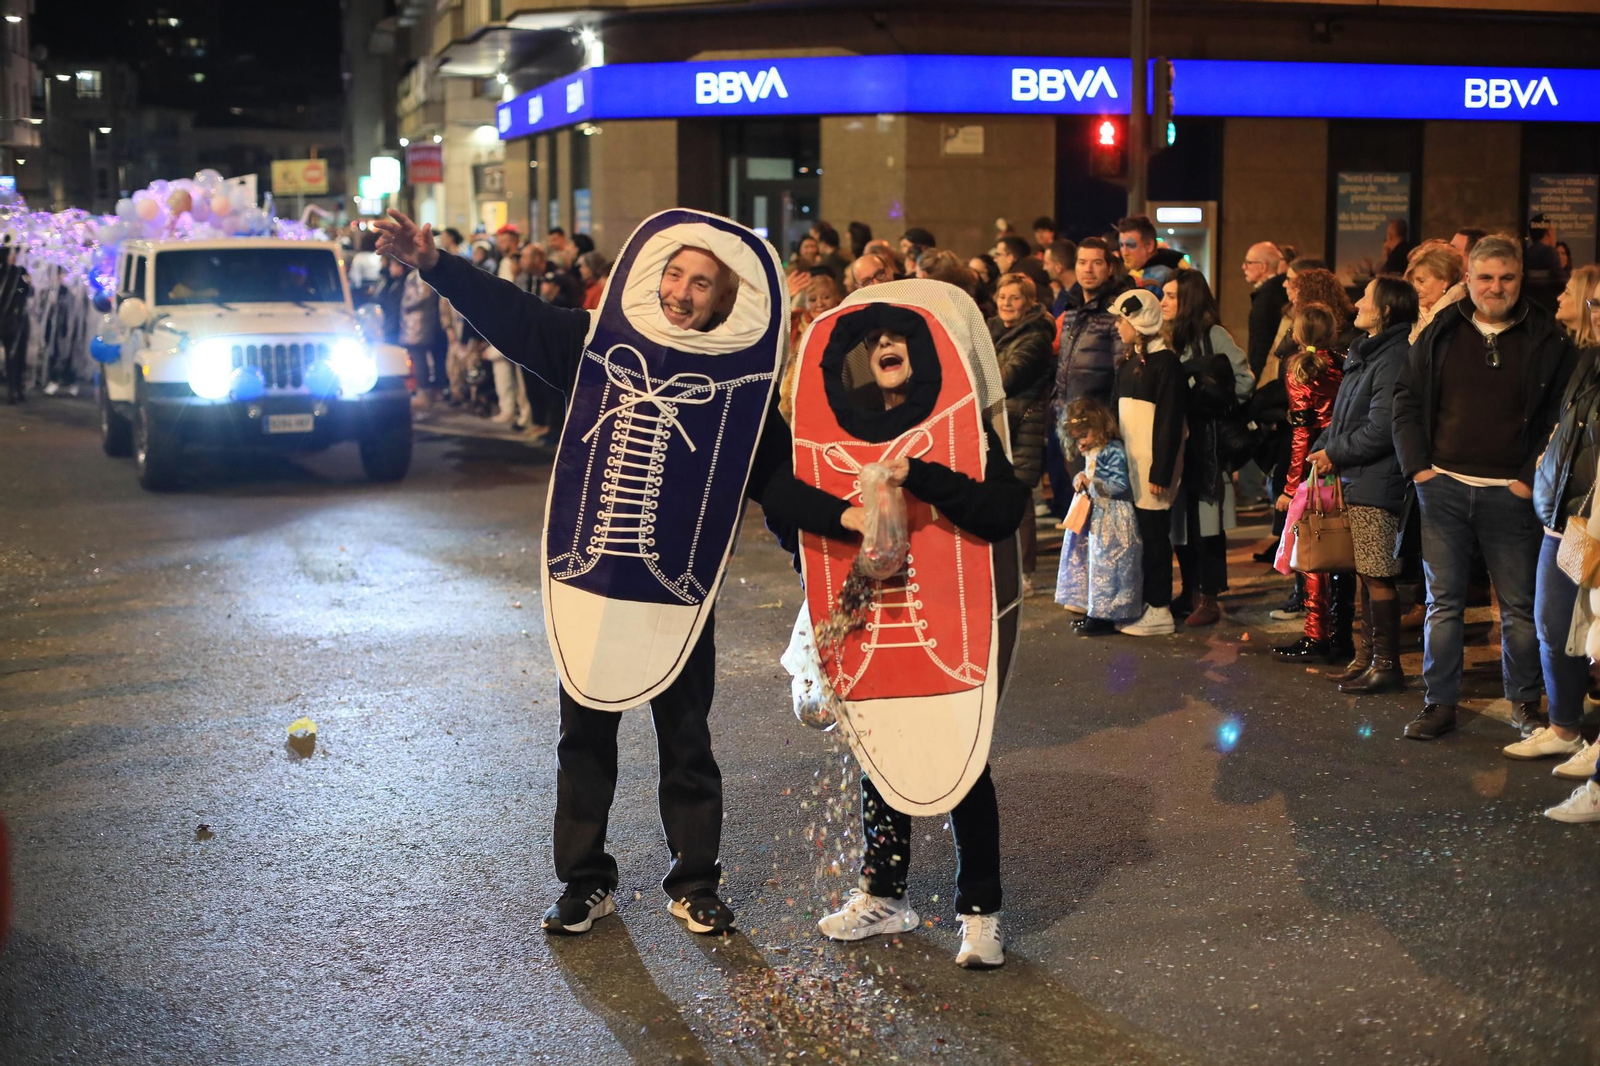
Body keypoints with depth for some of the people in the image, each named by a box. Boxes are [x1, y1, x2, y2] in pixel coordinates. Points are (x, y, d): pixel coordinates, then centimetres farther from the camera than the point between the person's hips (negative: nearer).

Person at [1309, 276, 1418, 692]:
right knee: (1366, 575, 16)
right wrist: (1322, 449, 4)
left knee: (1378, 577, -5)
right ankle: (1367, 656, 25)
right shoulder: (1366, 353, 16)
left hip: (1378, 483, -10)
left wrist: (1335, 453, -10)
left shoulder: (1393, 358, -16)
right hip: (1358, 481, 10)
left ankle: (1387, 665, 2)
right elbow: (1344, 416, 20)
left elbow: (1380, 429, -21)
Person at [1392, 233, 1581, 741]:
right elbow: (1406, 399, 10)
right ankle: (1440, 703, 14)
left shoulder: (1547, 339, 0)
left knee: (1519, 605, 6)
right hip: (1444, 488, 2)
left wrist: (1533, 478, -6)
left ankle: (1524, 701, 21)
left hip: (1510, 492, -2)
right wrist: (1418, 466, -1)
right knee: (1443, 601, 7)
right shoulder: (1441, 333, 5)